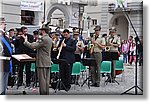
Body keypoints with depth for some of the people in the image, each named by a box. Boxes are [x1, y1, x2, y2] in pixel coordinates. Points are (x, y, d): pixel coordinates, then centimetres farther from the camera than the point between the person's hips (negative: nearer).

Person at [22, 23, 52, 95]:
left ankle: (43, 93, -2)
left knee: (42, 79, -4)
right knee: (46, 80, 11)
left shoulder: (43, 39, -17)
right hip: (48, 62, 9)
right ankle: (46, 93, 16)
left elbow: (33, 46, -20)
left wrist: (26, 41, -7)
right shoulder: (49, 39, 14)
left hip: (42, 62, -9)